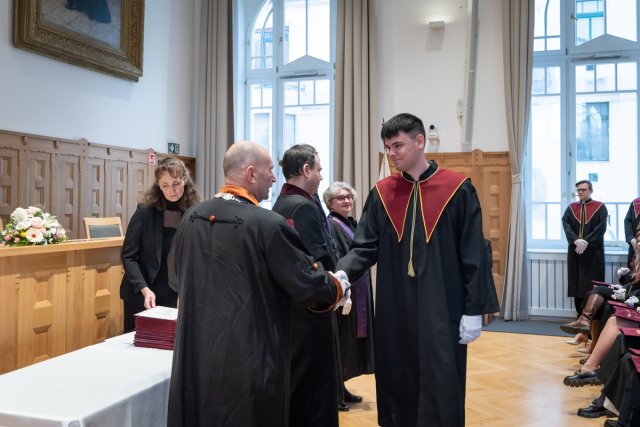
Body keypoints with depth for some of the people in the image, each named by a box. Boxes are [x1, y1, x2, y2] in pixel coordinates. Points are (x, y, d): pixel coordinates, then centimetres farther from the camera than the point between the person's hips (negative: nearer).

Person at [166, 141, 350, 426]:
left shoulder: (191, 218, -1)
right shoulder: (268, 224, -20)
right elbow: (309, 282, -12)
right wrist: (338, 287, 9)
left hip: (195, 354, 6)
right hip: (249, 357, -5)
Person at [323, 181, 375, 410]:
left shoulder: (352, 224, 14)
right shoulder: (330, 226, -13)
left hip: (358, 294, 9)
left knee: (349, 344, 15)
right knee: (339, 344, 0)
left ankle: (340, 387, 26)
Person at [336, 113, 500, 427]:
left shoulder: (457, 189, -4)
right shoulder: (382, 193, 5)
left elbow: (473, 254, -3)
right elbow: (365, 246, 2)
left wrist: (474, 309, -5)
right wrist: (342, 274, -17)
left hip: (441, 310, -3)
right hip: (394, 310, 3)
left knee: (440, 392, 4)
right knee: (397, 387, 12)